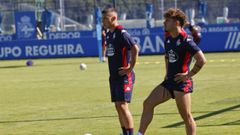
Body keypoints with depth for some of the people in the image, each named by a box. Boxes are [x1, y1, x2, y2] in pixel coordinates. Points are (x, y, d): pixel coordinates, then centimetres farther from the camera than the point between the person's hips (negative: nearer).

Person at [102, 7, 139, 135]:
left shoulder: (121, 33, -15)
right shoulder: (108, 34, 12)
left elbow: (135, 49, -23)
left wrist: (130, 68, -20)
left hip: (124, 76, -9)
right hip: (114, 76, 9)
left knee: (123, 106, -12)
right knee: (118, 107, 10)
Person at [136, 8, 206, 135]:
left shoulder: (185, 40, -16)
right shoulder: (168, 39, 11)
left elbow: (202, 60, -20)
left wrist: (189, 75, -15)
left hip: (182, 82, -9)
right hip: (169, 81, 9)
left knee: (186, 116, -2)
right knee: (148, 103, 1)